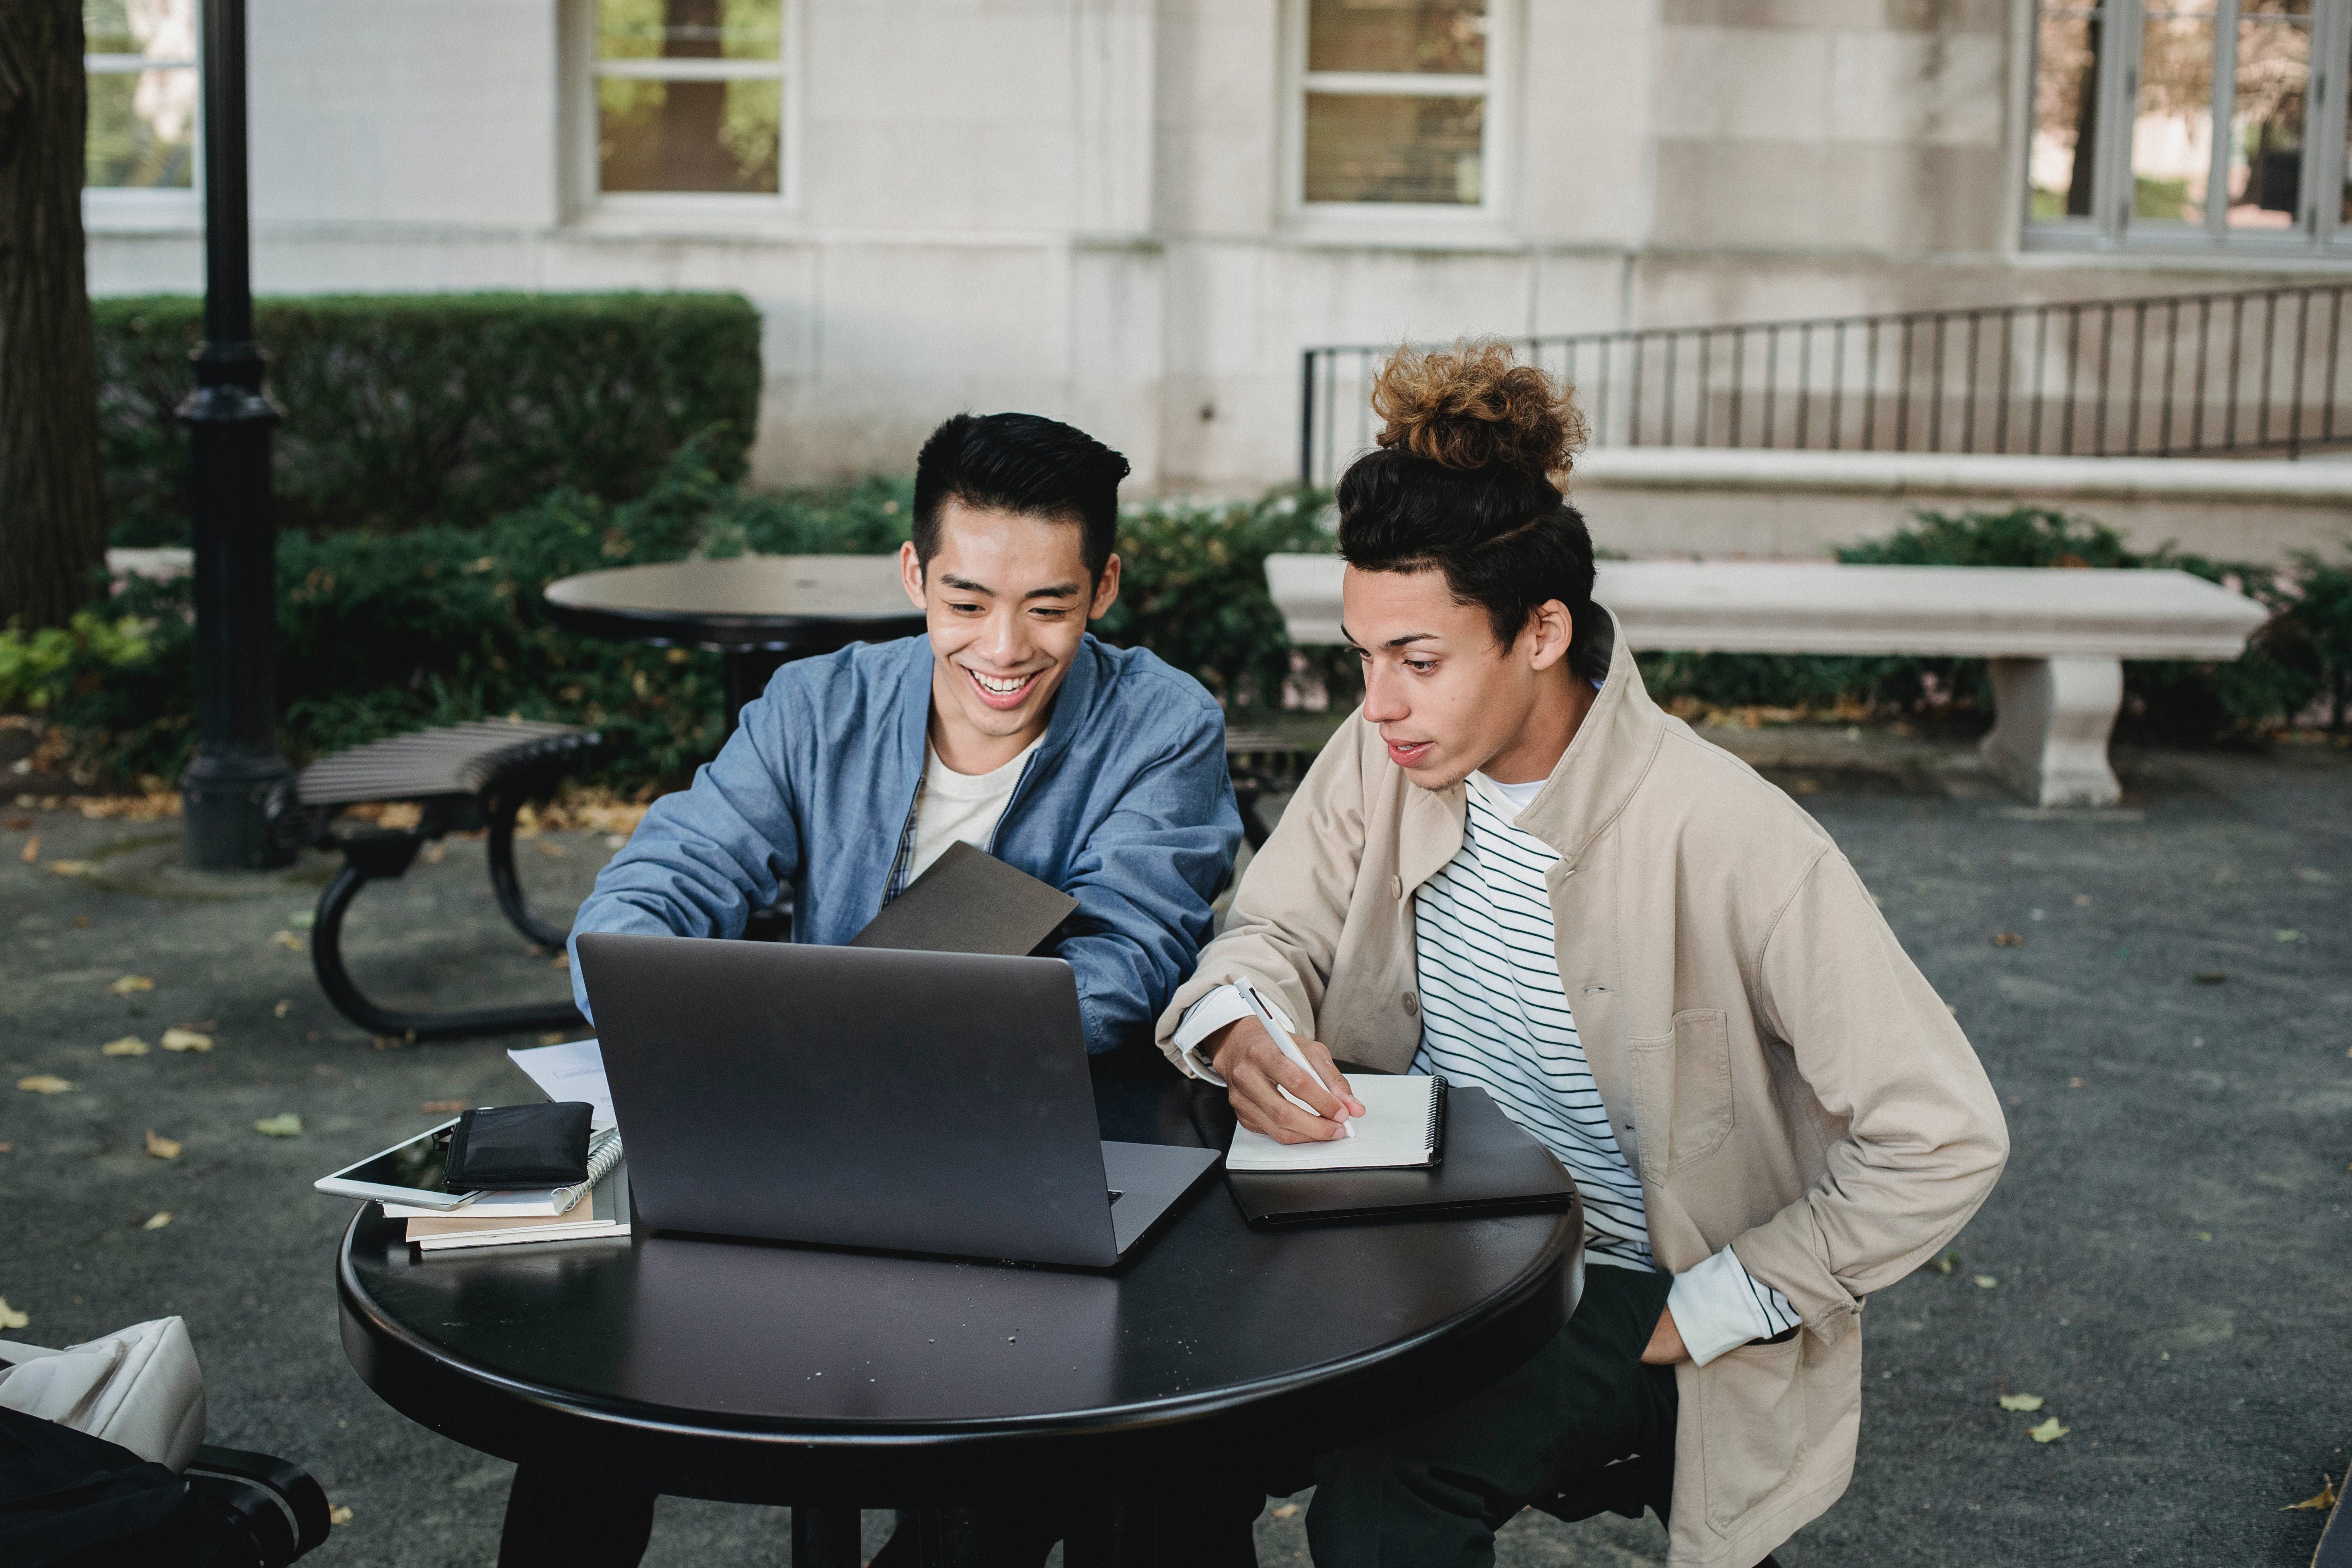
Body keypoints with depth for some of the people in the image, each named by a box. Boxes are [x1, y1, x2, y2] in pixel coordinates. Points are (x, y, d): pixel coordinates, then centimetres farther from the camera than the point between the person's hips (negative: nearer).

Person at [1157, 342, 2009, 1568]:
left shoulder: (1728, 843, -25)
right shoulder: (1390, 754, -6)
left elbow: (1944, 1141, -22)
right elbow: (1275, 930, 5)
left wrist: (1702, 1315, -17)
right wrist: (1238, 1034, -21)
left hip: (1625, 1285, -5)